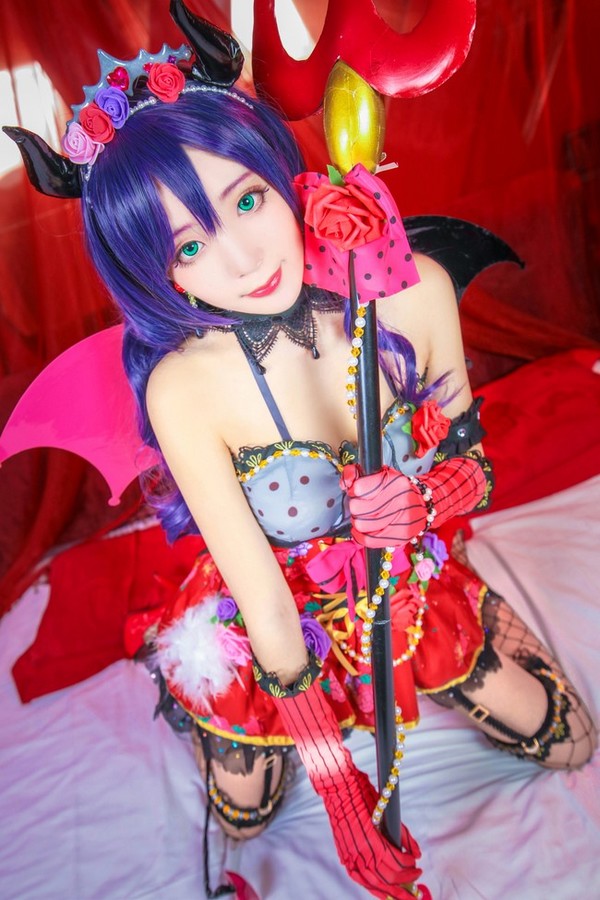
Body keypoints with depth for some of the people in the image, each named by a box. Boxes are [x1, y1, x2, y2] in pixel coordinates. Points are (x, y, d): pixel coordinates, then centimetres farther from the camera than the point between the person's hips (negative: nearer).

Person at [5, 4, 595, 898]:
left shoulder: (414, 290, -23)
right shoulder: (184, 389, -32)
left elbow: (474, 465, -7)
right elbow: (267, 605, -25)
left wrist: (422, 501, -30)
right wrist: (340, 788, -18)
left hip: (412, 585, 4)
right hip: (280, 620, -2)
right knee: (244, 813, 17)